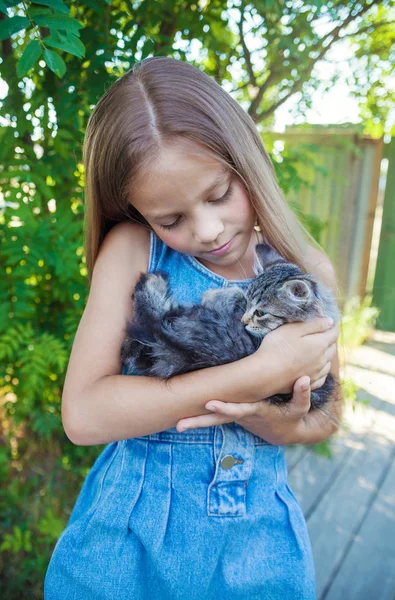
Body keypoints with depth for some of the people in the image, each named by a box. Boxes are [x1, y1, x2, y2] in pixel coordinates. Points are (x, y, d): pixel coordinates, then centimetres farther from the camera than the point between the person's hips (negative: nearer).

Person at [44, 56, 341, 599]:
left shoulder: (309, 270, -5)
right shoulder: (130, 250, -13)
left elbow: (329, 410, 6)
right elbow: (83, 414, -22)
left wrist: (287, 428, -18)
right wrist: (262, 373, -24)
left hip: (258, 539, 3)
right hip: (131, 534, -1)